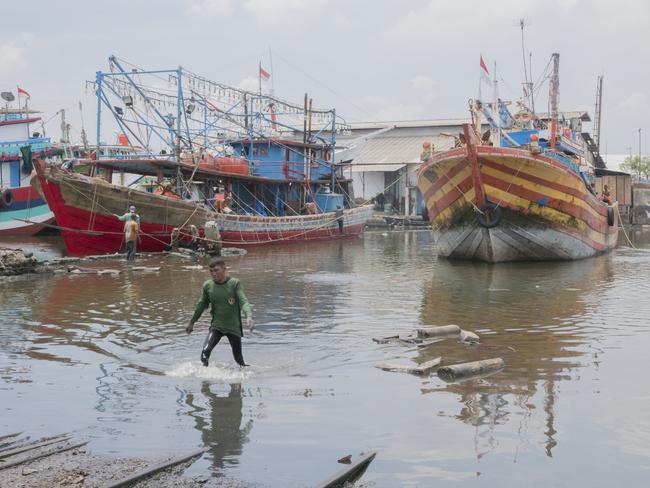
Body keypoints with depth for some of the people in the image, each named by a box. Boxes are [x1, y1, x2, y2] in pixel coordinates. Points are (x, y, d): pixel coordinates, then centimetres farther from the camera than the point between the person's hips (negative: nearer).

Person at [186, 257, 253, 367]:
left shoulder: (234, 283, -8)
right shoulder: (208, 285, 0)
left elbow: (243, 302, -17)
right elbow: (202, 305, 14)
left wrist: (249, 316, -36)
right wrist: (192, 322, 22)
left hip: (233, 327, -1)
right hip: (216, 326, 2)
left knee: (239, 359, 8)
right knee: (205, 351, -22)